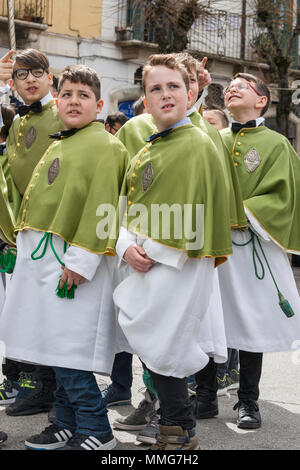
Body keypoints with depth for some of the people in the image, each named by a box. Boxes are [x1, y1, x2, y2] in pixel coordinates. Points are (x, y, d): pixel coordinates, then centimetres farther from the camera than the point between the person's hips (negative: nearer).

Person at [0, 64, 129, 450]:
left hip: (74, 262, -9)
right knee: (56, 347, 12)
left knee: (69, 349, -9)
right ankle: (67, 424, 22)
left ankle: (95, 431, 2)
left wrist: (80, 260, -21)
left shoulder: (102, 146, -9)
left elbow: (101, 205, -17)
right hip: (43, 259, 9)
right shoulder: (57, 146, 18)